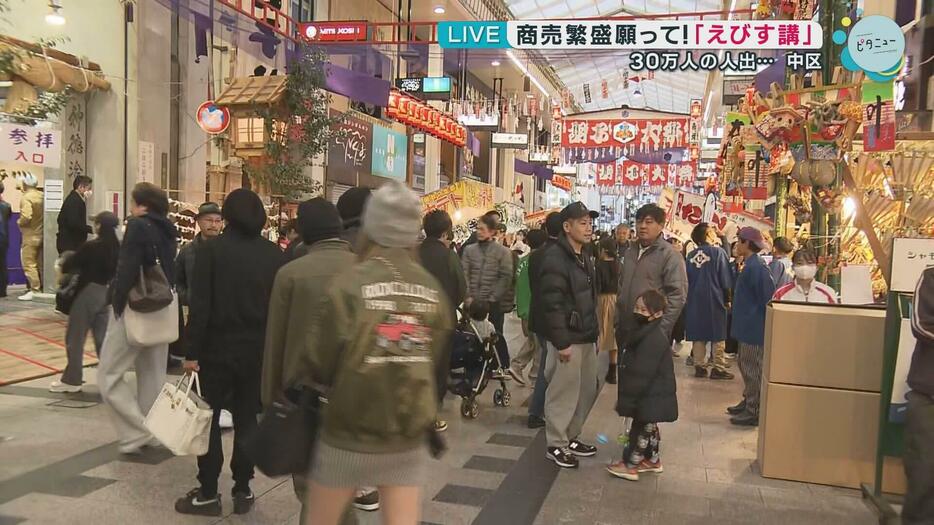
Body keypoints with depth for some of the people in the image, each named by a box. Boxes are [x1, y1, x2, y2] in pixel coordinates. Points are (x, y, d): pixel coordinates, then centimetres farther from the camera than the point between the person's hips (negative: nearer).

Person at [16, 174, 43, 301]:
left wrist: (19, 222, -7)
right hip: (41, 234, 7)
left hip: (30, 236, -7)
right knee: (39, 264, 14)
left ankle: (34, 291, -4)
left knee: (29, 264, -2)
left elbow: (26, 217, -25)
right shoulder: (42, 196, 4)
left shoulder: (26, 197, -15)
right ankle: (41, 288, 19)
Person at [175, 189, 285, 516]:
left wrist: (192, 352, -7)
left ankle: (208, 494, 12)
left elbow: (199, 306, -11)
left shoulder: (211, 250, -7)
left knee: (208, 419, 9)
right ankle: (242, 491, 16)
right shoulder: (275, 255, 1)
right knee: (246, 419, 11)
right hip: (259, 350, 3)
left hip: (218, 347, -3)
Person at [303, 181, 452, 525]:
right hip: (409, 438, 3)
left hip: (349, 435, -3)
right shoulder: (433, 290, -3)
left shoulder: (350, 284, -15)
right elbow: (435, 363, 3)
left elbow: (320, 364, -11)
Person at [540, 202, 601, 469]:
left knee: (588, 389, 15)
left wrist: (594, 332, 16)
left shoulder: (585, 258, 15)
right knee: (564, 392, -1)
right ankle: (556, 444, 14)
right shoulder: (555, 259, -15)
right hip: (568, 338, -9)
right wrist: (562, 342, -22)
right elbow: (552, 304, -21)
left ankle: (571, 437, 30)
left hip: (586, 337, 9)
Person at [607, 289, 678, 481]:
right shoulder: (646, 332, 7)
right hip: (651, 394, 10)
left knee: (641, 428, 2)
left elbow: (640, 374, -26)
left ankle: (629, 465, 12)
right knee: (648, 426, 21)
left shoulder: (652, 339, -27)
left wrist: (625, 399, -20)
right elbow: (635, 369, 15)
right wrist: (625, 397, 20)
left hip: (651, 396, -10)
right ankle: (652, 460, 36)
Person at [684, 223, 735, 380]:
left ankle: (699, 366, 11)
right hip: (714, 300, -4)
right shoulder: (718, 252, -10)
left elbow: (686, 279, 8)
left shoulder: (691, 255, 3)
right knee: (718, 335, 3)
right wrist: (727, 299, 4)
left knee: (698, 335, 10)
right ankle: (717, 368, 4)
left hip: (695, 301, 5)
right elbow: (726, 280, -8)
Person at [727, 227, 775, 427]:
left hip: (754, 327, -10)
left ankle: (754, 411, 5)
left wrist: (767, 327, -18)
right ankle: (748, 401, 29)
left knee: (752, 368, -3)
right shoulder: (751, 265, 11)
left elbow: (767, 298, -21)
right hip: (748, 326, 10)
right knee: (746, 364, 18)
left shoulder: (755, 267, -20)